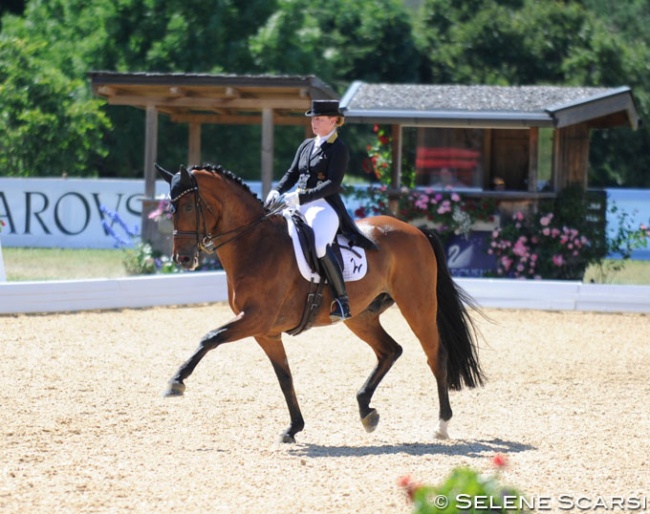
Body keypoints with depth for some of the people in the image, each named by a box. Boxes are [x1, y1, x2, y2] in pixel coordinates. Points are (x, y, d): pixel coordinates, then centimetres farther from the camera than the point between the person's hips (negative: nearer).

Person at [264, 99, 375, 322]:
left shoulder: (338, 149, -6)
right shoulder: (306, 146, 17)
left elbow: (332, 184, -15)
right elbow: (292, 174, 19)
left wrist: (300, 197, -23)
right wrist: (277, 191, -2)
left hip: (324, 206, -9)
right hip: (299, 205, 9)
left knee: (320, 245, -34)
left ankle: (342, 302, -26)